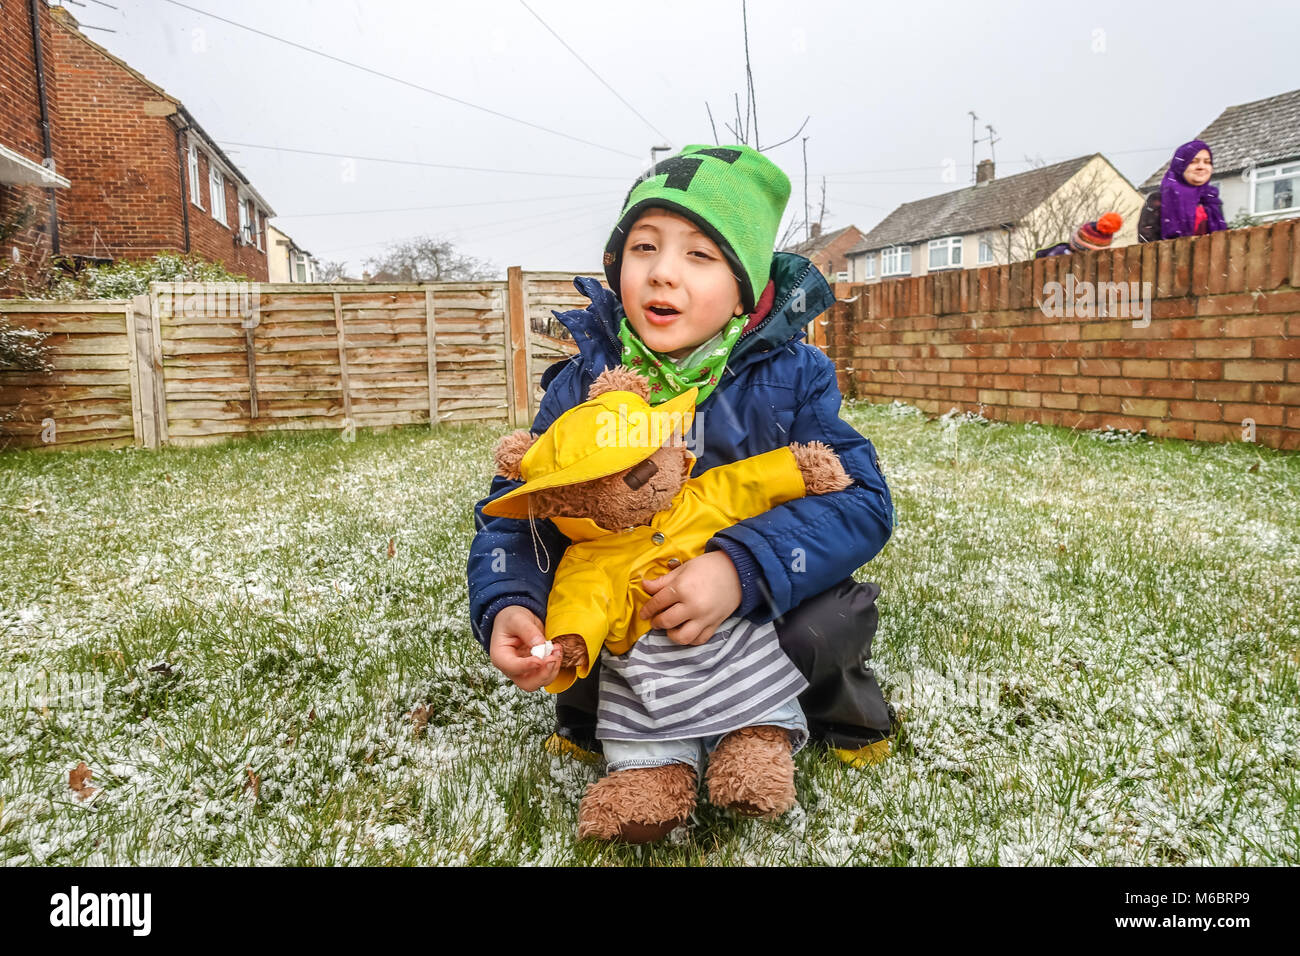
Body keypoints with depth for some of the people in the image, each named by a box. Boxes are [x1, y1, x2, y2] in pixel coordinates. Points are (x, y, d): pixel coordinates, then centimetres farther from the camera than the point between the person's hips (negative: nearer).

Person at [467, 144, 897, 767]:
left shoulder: (790, 377, -14)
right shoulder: (581, 386, -11)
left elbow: (860, 499, -22)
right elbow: (514, 513, -10)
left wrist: (744, 566, -38)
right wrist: (506, 604, -32)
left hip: (760, 603, -1)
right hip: (622, 612, 2)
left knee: (827, 620, -28)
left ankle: (840, 707, 10)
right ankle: (589, 708, 11)